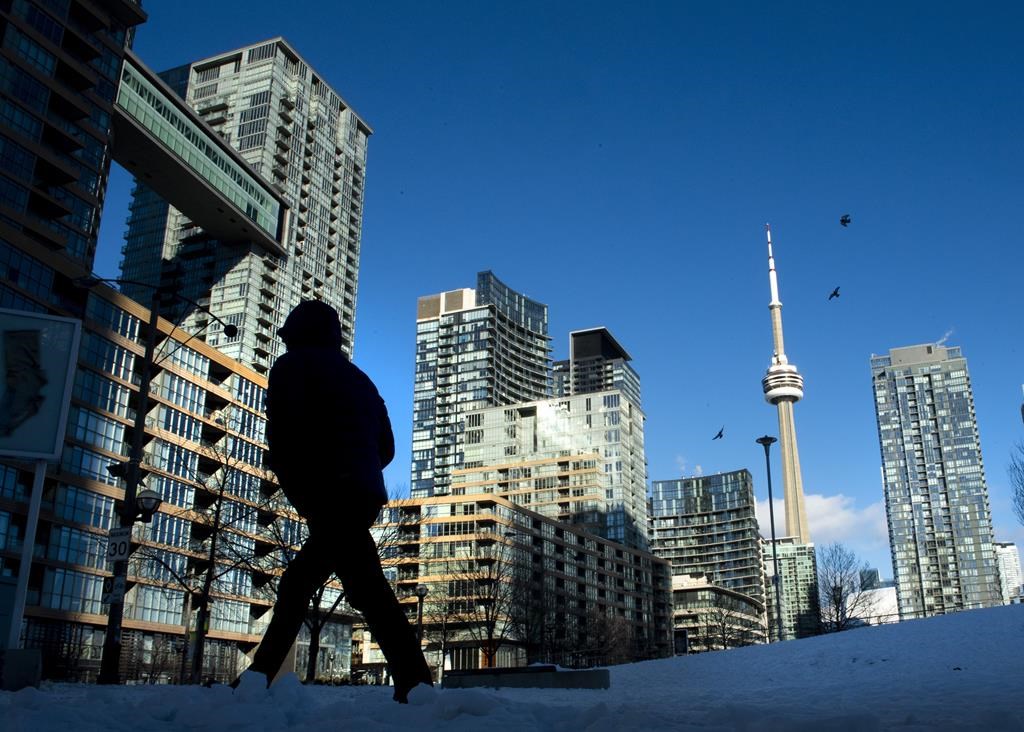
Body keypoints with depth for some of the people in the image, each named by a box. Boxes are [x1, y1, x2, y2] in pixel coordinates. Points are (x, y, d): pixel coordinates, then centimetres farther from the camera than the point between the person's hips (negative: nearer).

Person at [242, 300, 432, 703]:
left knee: (367, 589, -16)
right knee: (295, 583, 16)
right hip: (365, 497, 8)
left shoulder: (292, 366, 7)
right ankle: (260, 675, 17)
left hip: (328, 497, -8)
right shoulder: (358, 379, 27)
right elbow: (386, 446, 23)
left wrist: (298, 491, 1)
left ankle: (414, 684, -24)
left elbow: (283, 436, -9)